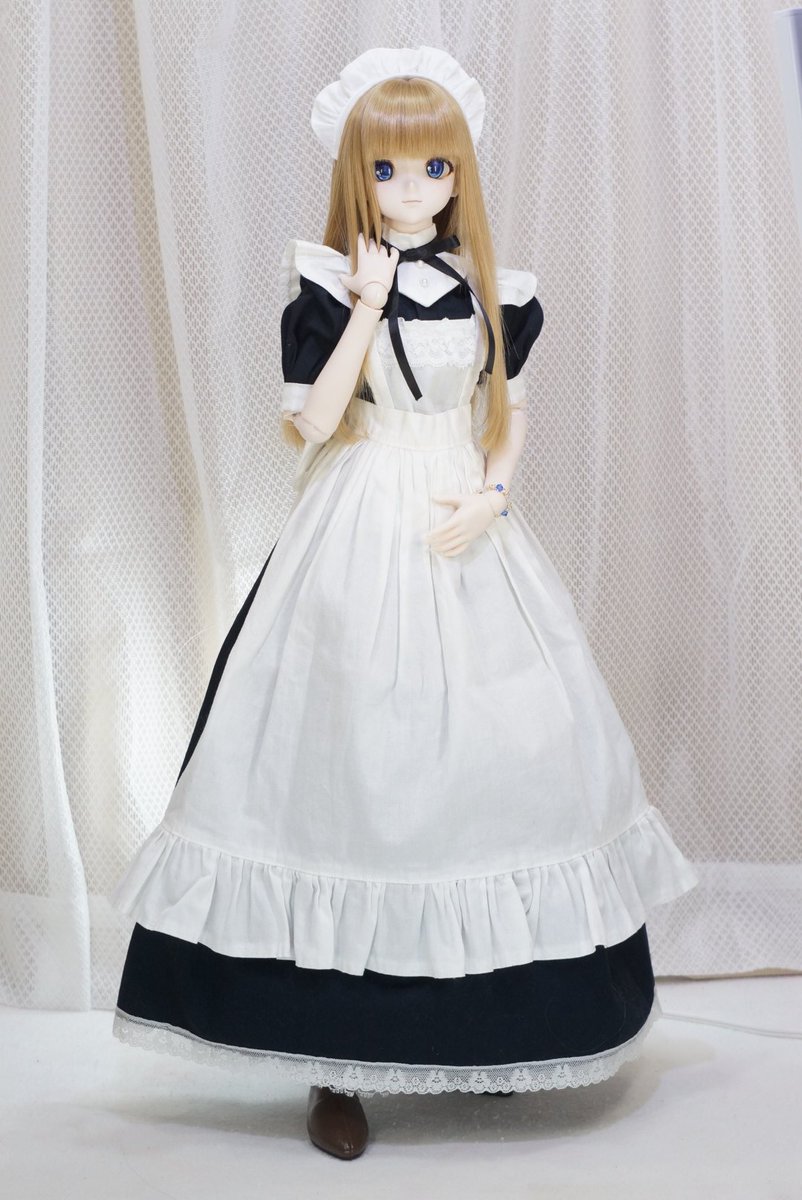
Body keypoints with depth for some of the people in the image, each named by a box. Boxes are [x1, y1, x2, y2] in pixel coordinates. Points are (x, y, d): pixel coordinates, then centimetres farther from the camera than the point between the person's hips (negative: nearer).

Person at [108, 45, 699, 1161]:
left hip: (467, 534, 4)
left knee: (506, 748, 2)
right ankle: (335, 1061, 7)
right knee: (350, 758, -4)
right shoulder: (325, 285, -3)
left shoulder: (492, 290, 7)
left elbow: (511, 421, 12)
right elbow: (313, 422, -11)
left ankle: (482, 1011, 21)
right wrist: (368, 305, -15)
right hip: (359, 538, -4)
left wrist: (489, 501, -6)